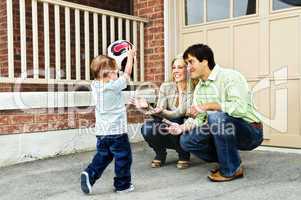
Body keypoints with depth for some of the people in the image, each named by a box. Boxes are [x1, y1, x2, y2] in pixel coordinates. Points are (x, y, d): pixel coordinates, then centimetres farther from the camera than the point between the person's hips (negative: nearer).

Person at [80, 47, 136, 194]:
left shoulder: (95, 85, 0)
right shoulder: (114, 86, -17)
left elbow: (102, 74, 19)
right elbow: (127, 73, -6)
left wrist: (112, 62, 20)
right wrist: (130, 56, 6)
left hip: (101, 131, 6)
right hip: (117, 131, -6)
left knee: (102, 156, 21)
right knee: (123, 158, 9)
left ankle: (90, 174, 4)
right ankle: (122, 185, 18)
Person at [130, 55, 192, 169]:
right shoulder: (166, 87, -2)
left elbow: (181, 113, -26)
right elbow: (159, 112, -10)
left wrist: (162, 112, -44)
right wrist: (147, 107, -31)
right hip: (168, 134, 3)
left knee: (172, 122, -34)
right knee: (147, 128, -26)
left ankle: (184, 156, -7)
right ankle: (160, 154, 5)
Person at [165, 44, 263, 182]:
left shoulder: (230, 77, -17)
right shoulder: (199, 88, 8)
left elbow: (240, 107, -31)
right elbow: (198, 118, 4)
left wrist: (208, 106, -27)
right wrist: (182, 127, -15)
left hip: (250, 132, -7)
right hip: (225, 134, 7)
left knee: (216, 116, -34)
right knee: (186, 140, -7)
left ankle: (231, 169, -15)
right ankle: (227, 161, 8)